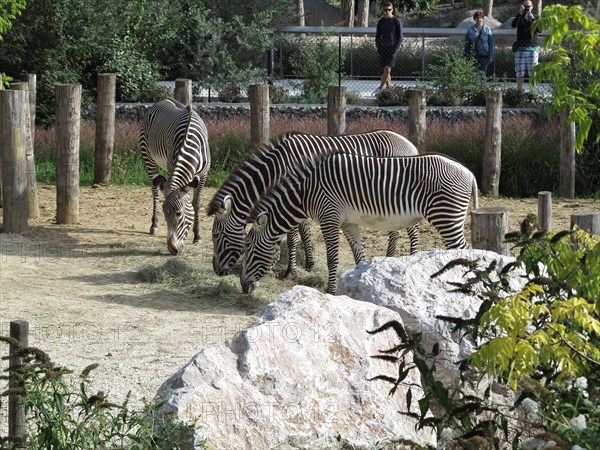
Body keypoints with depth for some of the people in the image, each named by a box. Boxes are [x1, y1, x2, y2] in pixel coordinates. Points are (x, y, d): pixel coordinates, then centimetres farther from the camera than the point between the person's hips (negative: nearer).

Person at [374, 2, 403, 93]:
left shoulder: (397, 21, -2)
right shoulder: (381, 21, 10)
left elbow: (400, 37, -2)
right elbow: (377, 35, 15)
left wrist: (395, 49, -11)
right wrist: (378, 47, 3)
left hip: (392, 48, -4)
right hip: (383, 48, 4)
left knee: (387, 69, -15)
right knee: (386, 70, 4)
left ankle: (380, 88, -19)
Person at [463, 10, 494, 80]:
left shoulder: (487, 29, 2)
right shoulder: (470, 29, 5)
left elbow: (491, 43, 4)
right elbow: (466, 44, 9)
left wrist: (491, 56, -1)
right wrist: (465, 56, 6)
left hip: (484, 56, -1)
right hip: (474, 56, 1)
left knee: (483, 74, -6)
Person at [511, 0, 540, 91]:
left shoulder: (535, 18, 8)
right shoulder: (520, 18, 8)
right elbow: (513, 25, -13)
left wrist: (532, 19, -23)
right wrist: (520, 13, -24)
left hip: (532, 49, 0)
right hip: (520, 49, 0)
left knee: (532, 73, -2)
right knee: (520, 73, 0)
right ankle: (519, 90, 5)